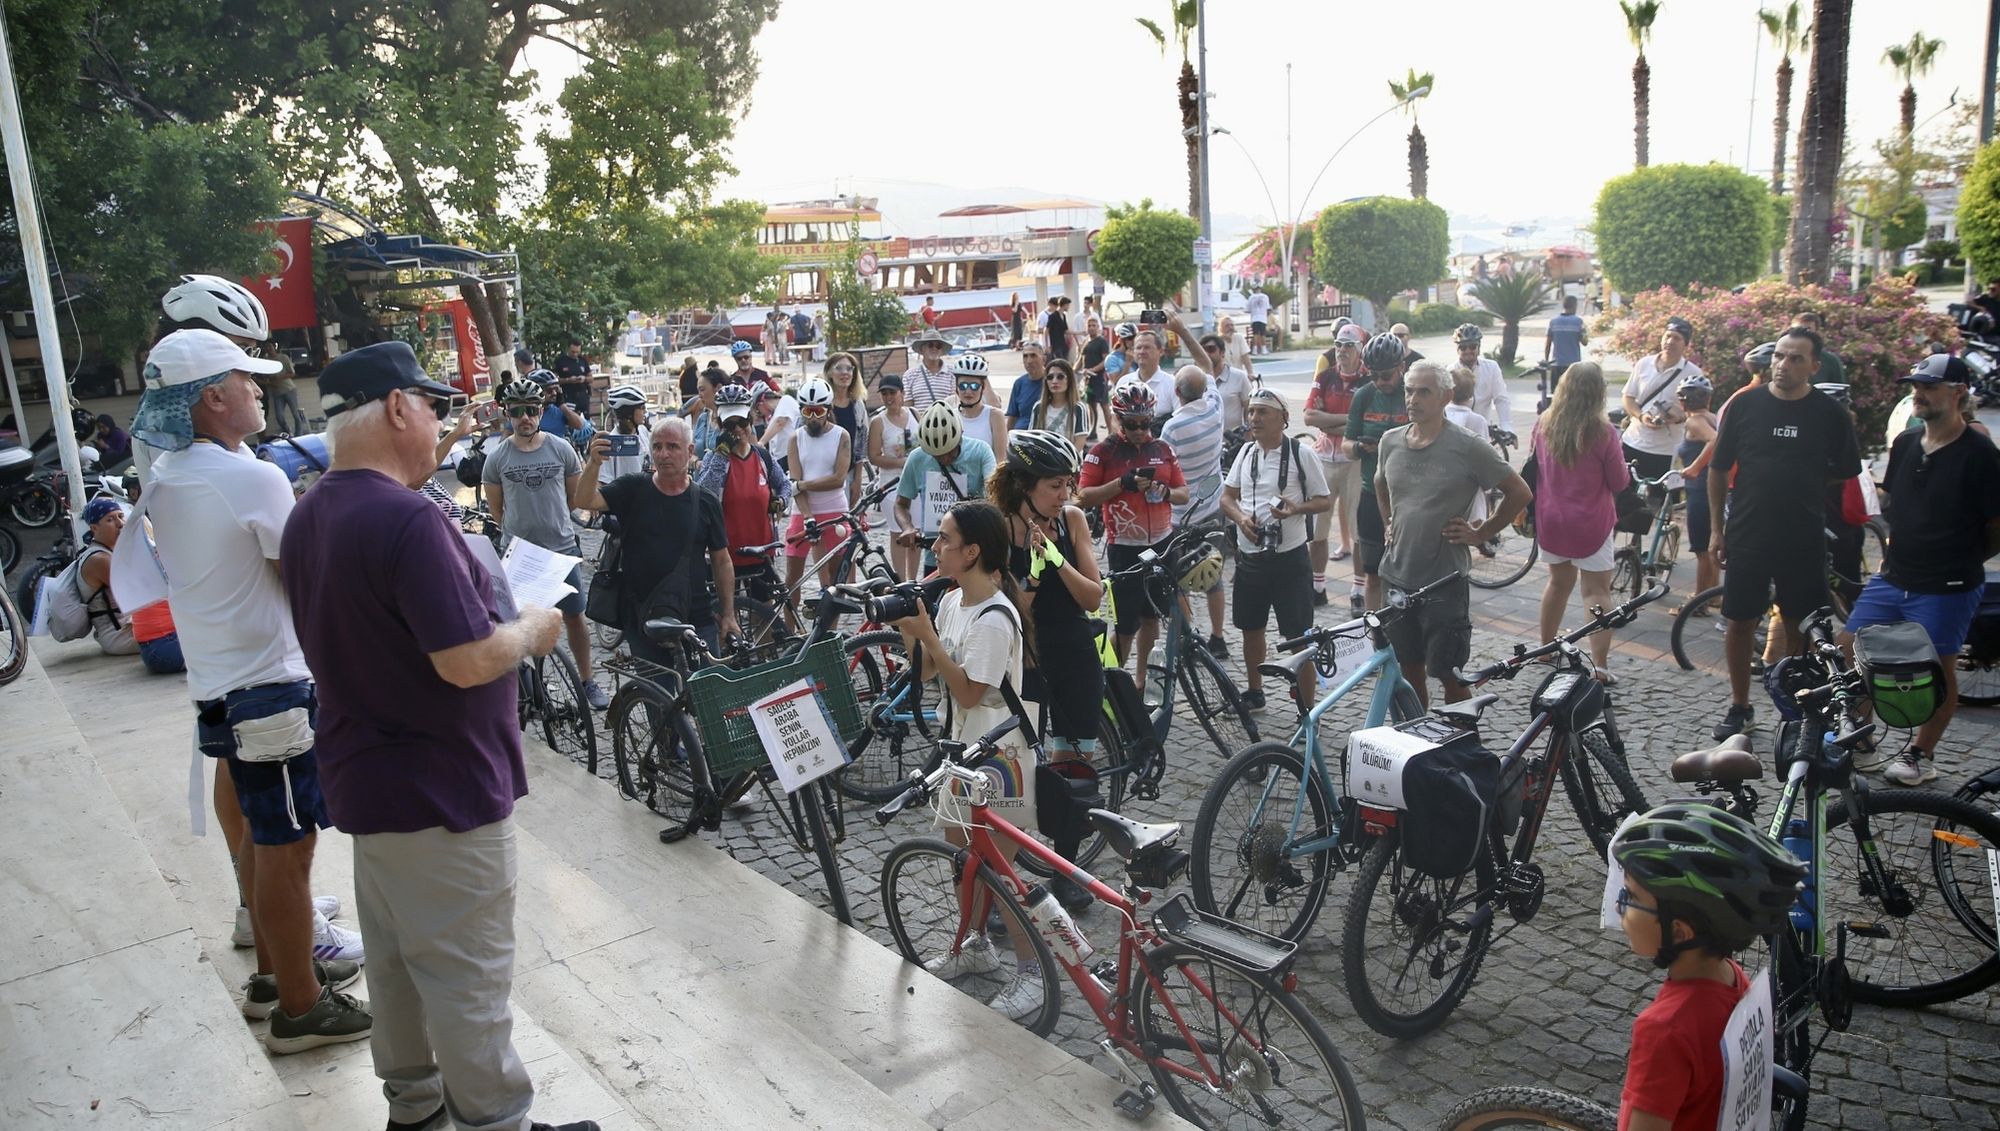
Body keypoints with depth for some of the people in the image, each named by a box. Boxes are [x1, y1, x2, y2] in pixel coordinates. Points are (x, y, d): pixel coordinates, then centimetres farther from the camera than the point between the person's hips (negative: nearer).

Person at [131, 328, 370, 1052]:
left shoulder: (163, 478, 8)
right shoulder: (254, 479, -20)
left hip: (215, 680, 9)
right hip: (270, 687, -9)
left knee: (260, 834, 21)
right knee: (287, 849, 1)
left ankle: (276, 969, 35)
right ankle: (300, 1008, 12)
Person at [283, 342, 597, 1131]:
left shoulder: (309, 517, 6)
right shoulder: (405, 519, -25)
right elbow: (468, 662, -28)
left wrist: (497, 616, 15)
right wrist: (532, 631, -9)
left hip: (363, 779, 10)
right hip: (440, 791, -10)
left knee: (398, 958, 22)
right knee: (468, 978, 4)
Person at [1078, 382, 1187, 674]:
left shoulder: (1163, 450, 7)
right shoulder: (1103, 451, -5)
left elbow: (1183, 493, 11)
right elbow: (1084, 496, -9)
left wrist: (1165, 492, -12)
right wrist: (1122, 483, -20)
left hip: (1162, 544, 5)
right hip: (1125, 548, -4)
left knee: (1151, 615, 13)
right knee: (1126, 623, -2)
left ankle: (1142, 679, 26)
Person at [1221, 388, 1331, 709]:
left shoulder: (1299, 454, -8)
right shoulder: (1246, 452, 7)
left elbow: (1325, 501, -3)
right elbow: (1227, 497, 12)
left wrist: (1295, 508, -22)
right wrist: (1240, 517, -9)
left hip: (1290, 559, -5)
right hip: (1249, 556, 6)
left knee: (1299, 637, -2)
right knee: (1251, 627, 18)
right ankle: (1255, 692, 37)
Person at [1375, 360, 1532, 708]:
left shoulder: (1468, 447, -11)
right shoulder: (1391, 441, 4)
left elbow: (1519, 492, -4)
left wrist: (1481, 533, -4)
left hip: (1445, 580, -5)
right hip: (1398, 575, 5)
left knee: (1450, 674, 2)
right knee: (1409, 670, 14)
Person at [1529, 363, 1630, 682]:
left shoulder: (1543, 425, -3)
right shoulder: (1602, 431, -15)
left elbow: (1532, 471, 9)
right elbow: (1619, 482, -7)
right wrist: (1625, 467, 11)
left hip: (1550, 520, 4)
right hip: (1591, 523, -4)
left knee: (1559, 581, 21)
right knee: (1597, 590, 0)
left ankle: (1546, 647, 33)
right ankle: (1600, 665, -4)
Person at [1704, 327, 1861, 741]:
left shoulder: (1830, 414, -2)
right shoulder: (1745, 405, -2)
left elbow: (1846, 471, 11)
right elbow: (1718, 469, 4)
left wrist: (1804, 478, 0)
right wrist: (1717, 527, 3)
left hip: (1804, 540, 0)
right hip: (1746, 536, 0)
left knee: (1799, 627, 8)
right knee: (1739, 622, 7)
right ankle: (1739, 707, 22)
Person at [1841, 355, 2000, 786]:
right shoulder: (1905, 444, 7)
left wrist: (1959, 560, 4)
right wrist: (1893, 554, 13)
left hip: (1947, 588, -6)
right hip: (1892, 579, 6)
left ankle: (1921, 754, 21)